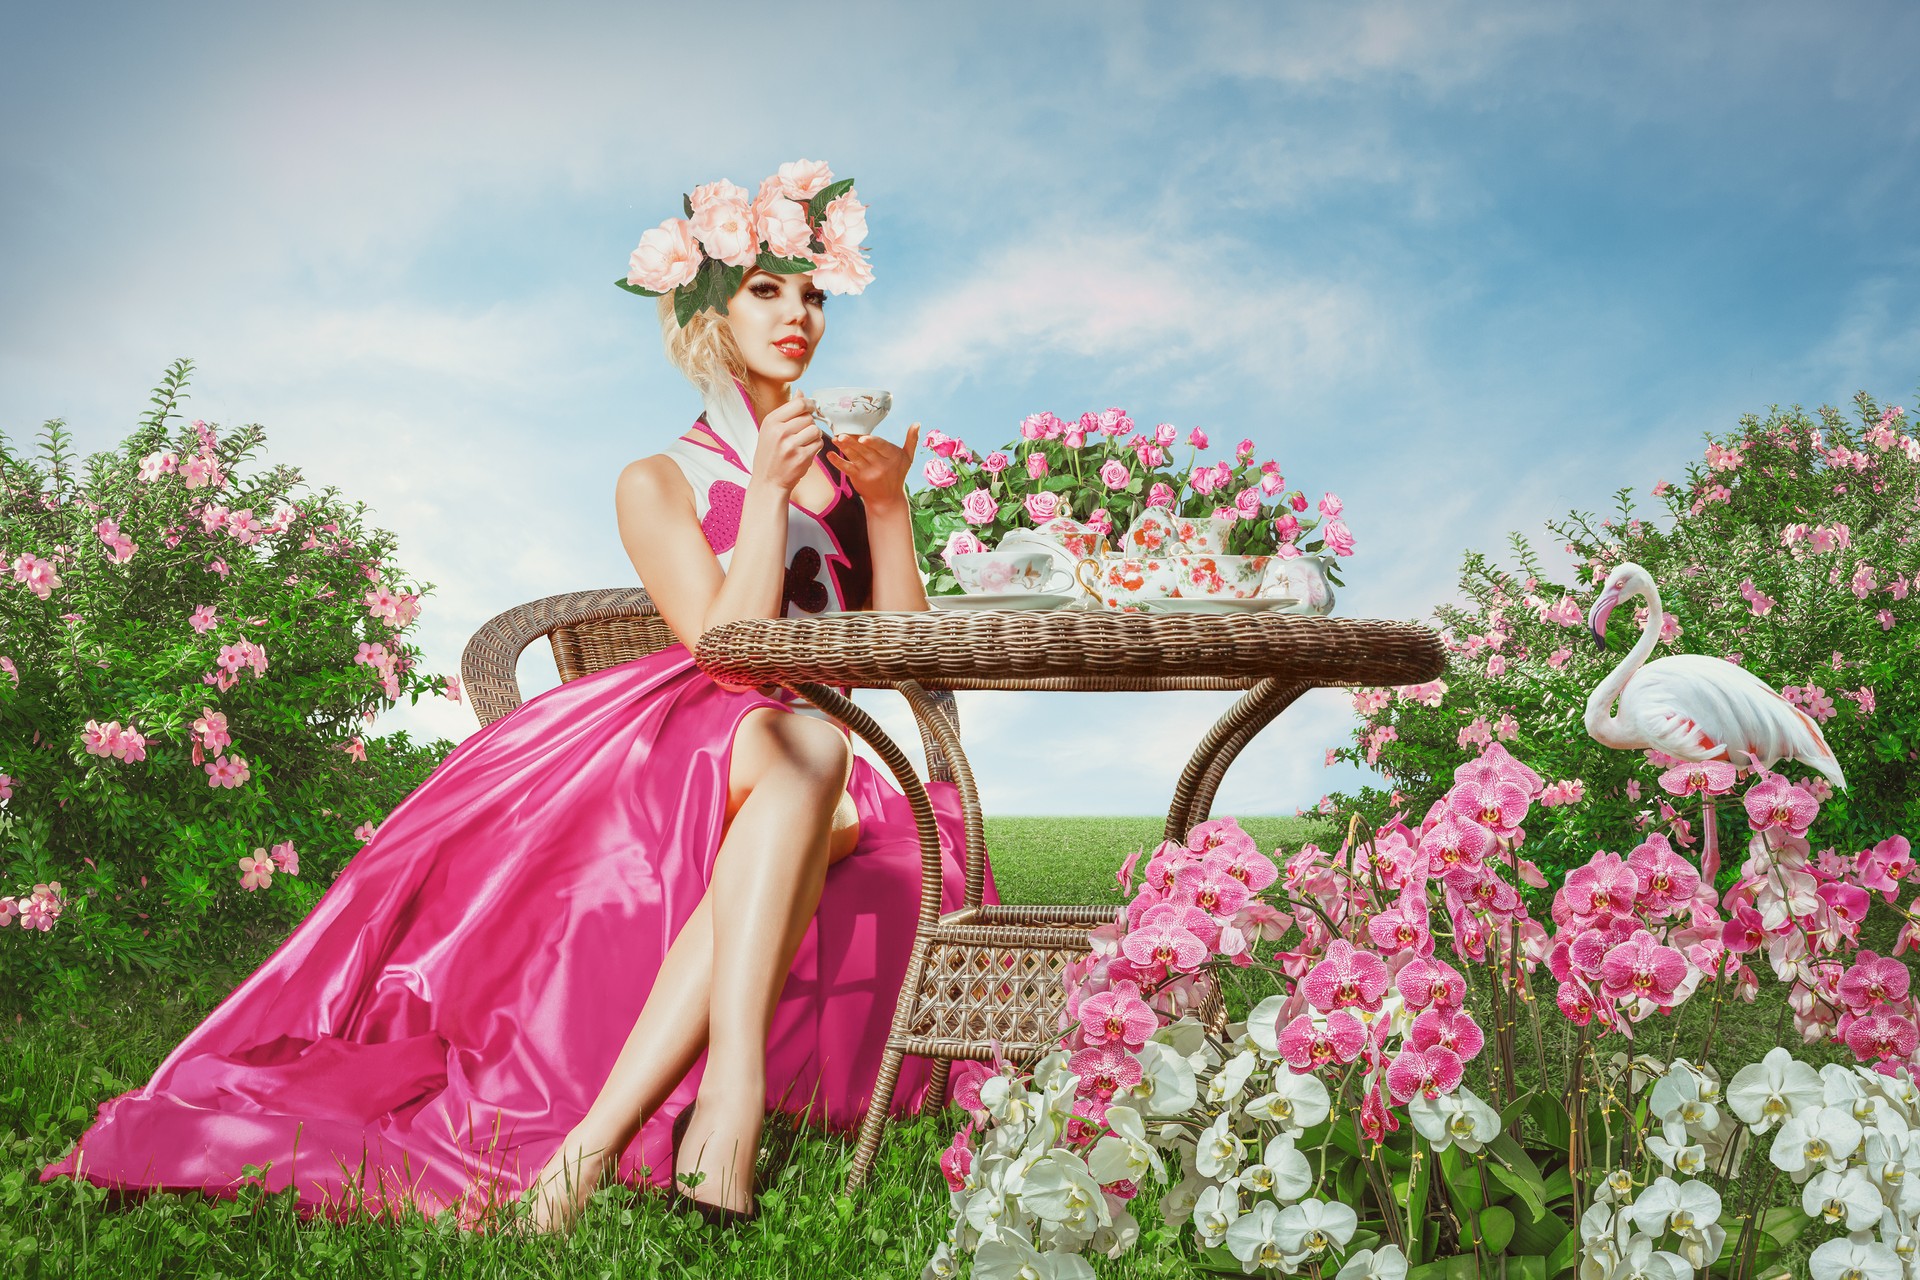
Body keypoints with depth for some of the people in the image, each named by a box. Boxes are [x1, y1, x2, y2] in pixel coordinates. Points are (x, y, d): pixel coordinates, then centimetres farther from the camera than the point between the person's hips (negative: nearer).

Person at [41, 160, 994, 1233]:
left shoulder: (851, 463, 22)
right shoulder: (661, 484, 12)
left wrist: (888, 505, -1)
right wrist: (768, 491, -10)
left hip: (825, 791, 2)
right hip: (685, 753, -2)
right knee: (803, 740, -39)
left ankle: (600, 1134, -45)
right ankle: (732, 1095, -49)